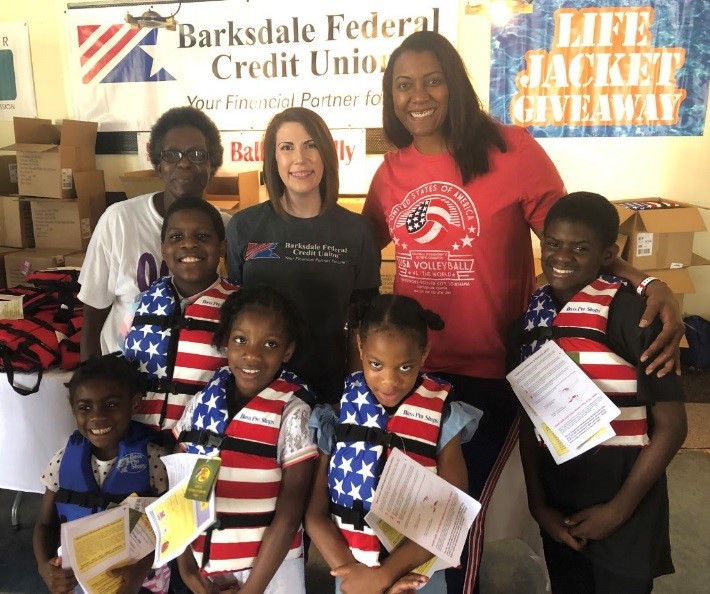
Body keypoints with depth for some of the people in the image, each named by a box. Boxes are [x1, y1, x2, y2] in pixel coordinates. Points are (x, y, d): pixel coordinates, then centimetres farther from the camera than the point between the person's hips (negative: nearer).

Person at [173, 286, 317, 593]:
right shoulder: (202, 403, -5)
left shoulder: (293, 414, -16)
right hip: (203, 567, 3)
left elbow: (289, 515, -13)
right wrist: (185, 566, -1)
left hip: (270, 569, -3)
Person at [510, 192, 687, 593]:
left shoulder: (630, 312, -16)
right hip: (557, 498, 5)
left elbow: (671, 426, -12)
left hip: (621, 495, -4)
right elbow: (529, 418, 5)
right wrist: (537, 502, 3)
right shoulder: (531, 318, -1)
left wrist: (619, 509, -10)